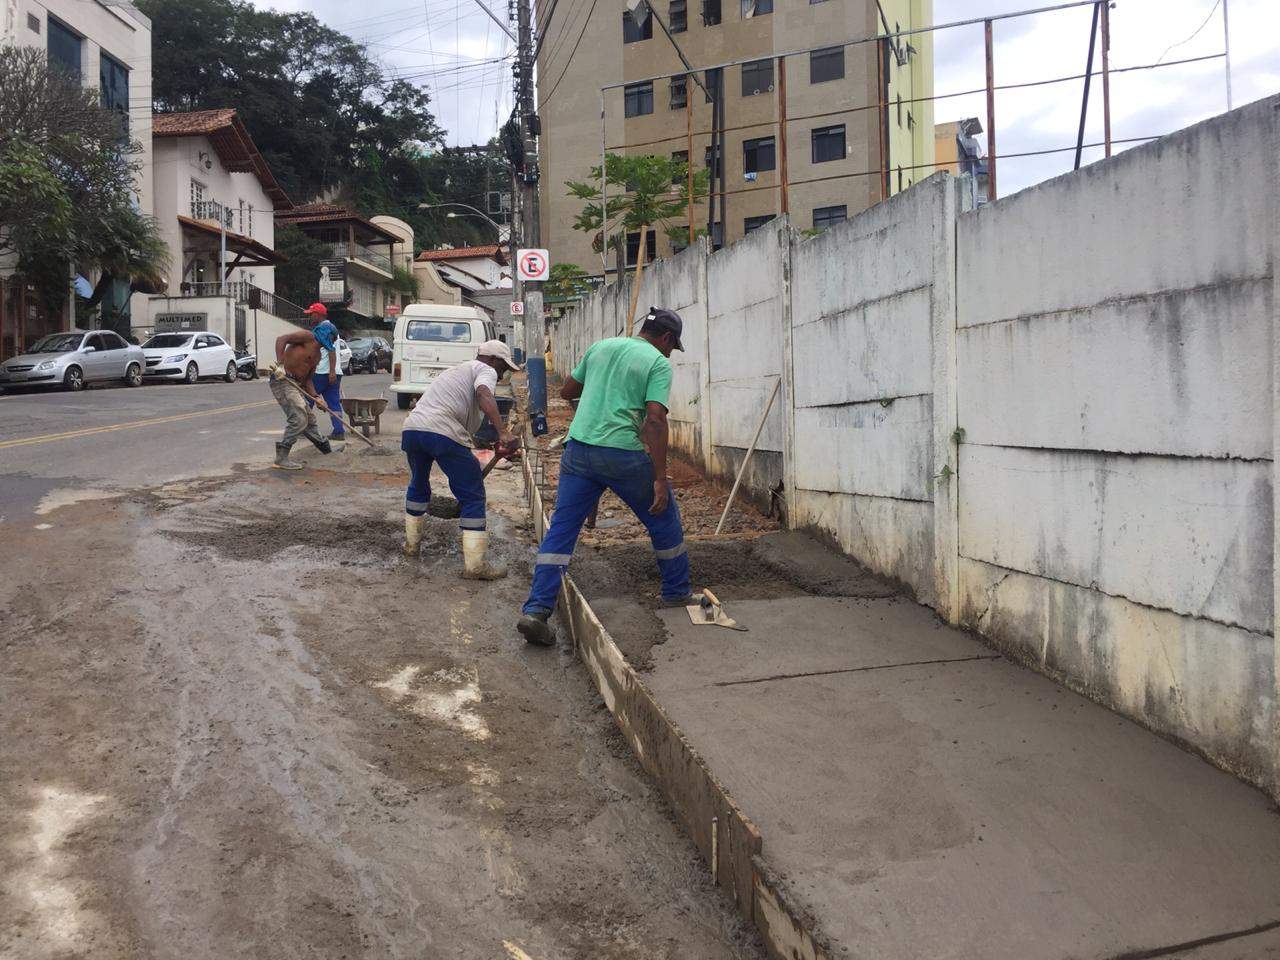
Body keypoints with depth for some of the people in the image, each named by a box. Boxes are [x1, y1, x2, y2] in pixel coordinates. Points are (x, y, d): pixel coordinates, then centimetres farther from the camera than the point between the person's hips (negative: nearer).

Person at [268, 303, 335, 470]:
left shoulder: (318, 355, 22)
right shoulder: (307, 336, -3)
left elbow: (308, 379, 19)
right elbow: (281, 339, -15)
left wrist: (315, 398, 3)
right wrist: (280, 364, -26)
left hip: (294, 384, 10)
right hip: (282, 380, -10)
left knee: (309, 419, 22)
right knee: (298, 419, -17)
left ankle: (326, 448, 41)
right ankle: (281, 458, -15)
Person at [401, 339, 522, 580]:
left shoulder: (457, 370, 36)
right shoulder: (485, 370, 10)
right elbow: (483, 394, -15)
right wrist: (503, 432, -26)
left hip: (411, 427, 8)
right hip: (443, 434, -8)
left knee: (418, 485, 32)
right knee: (473, 496, 2)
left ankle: (411, 543, 45)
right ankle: (474, 564, 1)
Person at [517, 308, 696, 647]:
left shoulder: (600, 347, 16)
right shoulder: (658, 363, -1)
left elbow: (566, 392, 24)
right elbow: (655, 420, -13)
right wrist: (660, 478, -14)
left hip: (579, 447, 5)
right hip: (623, 454, -4)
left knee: (561, 529, 5)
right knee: (664, 520, 17)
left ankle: (536, 610, -4)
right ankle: (676, 594, 30)